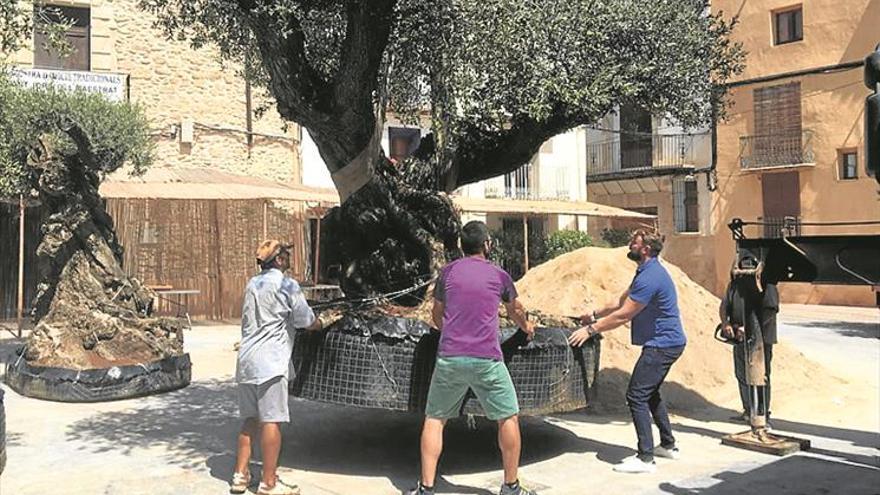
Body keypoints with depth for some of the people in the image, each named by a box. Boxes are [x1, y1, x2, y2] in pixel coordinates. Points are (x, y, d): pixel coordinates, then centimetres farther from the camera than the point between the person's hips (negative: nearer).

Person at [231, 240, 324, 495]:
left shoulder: (252, 284, 16)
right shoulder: (287, 285, -7)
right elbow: (306, 321, -3)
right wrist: (321, 324, 19)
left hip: (246, 360, 8)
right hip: (270, 362, -8)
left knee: (251, 419, 15)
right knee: (272, 421, -3)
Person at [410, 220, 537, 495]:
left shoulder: (448, 272, 10)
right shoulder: (499, 275, 8)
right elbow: (515, 311, 27)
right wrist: (526, 327, 49)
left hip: (449, 358, 1)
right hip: (487, 359, -1)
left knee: (434, 419, 12)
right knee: (508, 418, 14)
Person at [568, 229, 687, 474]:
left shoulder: (650, 277, -22)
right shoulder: (646, 272, 12)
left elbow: (623, 315, -22)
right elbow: (622, 302, 22)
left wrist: (591, 330, -16)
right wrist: (596, 314, 19)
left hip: (663, 344, -11)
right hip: (666, 342, 11)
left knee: (636, 396, -11)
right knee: (650, 393, 21)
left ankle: (646, 458, -8)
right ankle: (668, 445, 32)